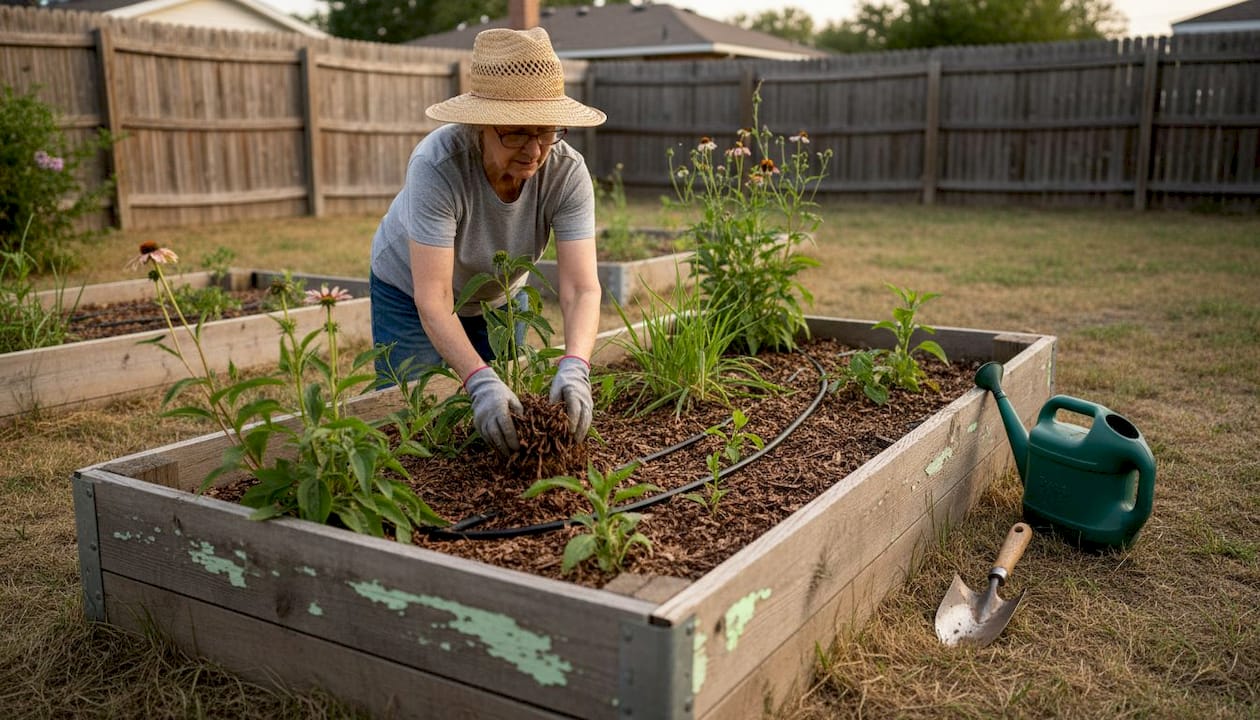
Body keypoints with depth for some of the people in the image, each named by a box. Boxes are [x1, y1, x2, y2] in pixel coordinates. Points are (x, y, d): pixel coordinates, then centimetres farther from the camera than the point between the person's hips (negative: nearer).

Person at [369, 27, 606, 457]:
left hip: (500, 295, 3)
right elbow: (433, 299, -40)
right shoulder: (437, 165, -38)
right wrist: (481, 381, -53)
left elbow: (581, 287, -33)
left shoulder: (566, 171, -29)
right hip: (412, 292, -3)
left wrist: (574, 369, -51)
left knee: (507, 416, 13)